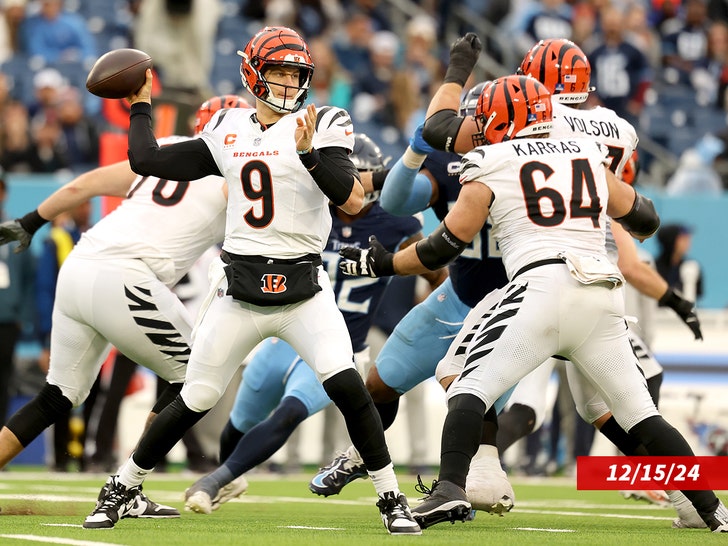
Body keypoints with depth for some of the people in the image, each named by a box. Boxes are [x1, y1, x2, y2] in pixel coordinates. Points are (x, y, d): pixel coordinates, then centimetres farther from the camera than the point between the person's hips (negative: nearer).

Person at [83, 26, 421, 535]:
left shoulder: (321, 126, -2)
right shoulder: (227, 130, 9)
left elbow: (352, 201, -16)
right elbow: (148, 161, 14)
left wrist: (309, 153, -28)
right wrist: (141, 104, 22)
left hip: (304, 292, -2)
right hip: (240, 292, 2)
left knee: (347, 387, -19)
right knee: (193, 402, 6)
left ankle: (392, 500, -5)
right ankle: (123, 489, 24)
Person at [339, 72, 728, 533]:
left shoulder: (490, 167, 9)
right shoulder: (589, 155, 20)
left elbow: (445, 246, 8)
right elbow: (645, 221, 28)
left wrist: (384, 264, 22)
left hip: (542, 287, -4)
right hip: (604, 297, 4)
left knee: (472, 388, 1)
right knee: (639, 410, 12)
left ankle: (450, 489, -20)